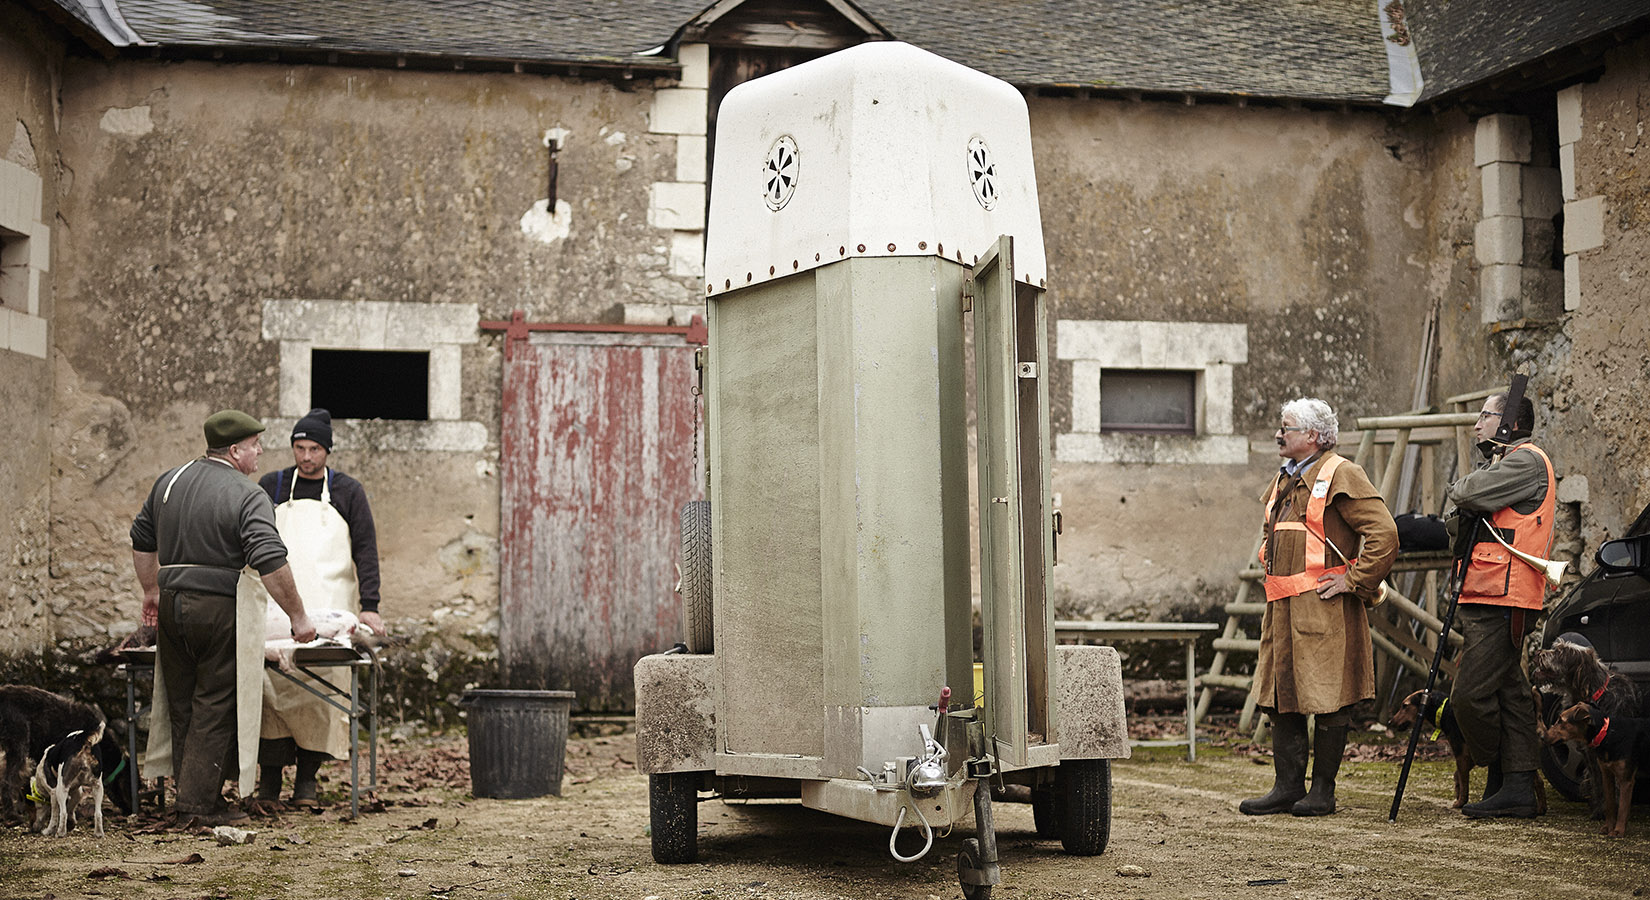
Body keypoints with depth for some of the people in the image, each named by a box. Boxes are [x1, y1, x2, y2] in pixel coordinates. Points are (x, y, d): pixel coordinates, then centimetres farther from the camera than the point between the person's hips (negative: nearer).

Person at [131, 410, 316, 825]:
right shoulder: (248, 497, -11)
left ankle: (188, 795, 20)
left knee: (181, 705, 14)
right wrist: (298, 617, -14)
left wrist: (152, 590, 33)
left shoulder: (169, 481, 11)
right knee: (214, 706, 0)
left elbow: (142, 539, 21)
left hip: (172, 604, 7)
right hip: (219, 609, -7)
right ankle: (200, 802, 1)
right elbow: (271, 563, -20)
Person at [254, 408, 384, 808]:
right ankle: (269, 775, -4)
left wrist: (369, 606, -4)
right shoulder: (270, 487, 11)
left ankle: (307, 776, 1)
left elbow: (365, 549, 5)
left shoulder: (348, 492, 8)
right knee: (272, 681, -9)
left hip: (330, 609, -1)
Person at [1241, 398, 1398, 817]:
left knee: (1327, 703, -1)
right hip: (1282, 609, 8)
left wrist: (1353, 581, -15)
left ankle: (1322, 790, 7)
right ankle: (1288, 786, 15)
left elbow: (1384, 534, -16)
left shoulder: (1341, 475, -9)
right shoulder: (1282, 482, 18)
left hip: (1324, 608, -8)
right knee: (1281, 697, 8)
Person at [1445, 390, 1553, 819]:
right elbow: (1462, 507, 25)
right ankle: (1518, 787, 10)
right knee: (1510, 692, 8)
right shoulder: (1506, 464, 25)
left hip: (1502, 601, -10)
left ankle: (1501, 779, 5)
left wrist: (1468, 482, 0)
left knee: (1470, 695, -10)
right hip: (1491, 600, 10)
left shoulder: (1528, 460, -8)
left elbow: (1470, 494, -19)